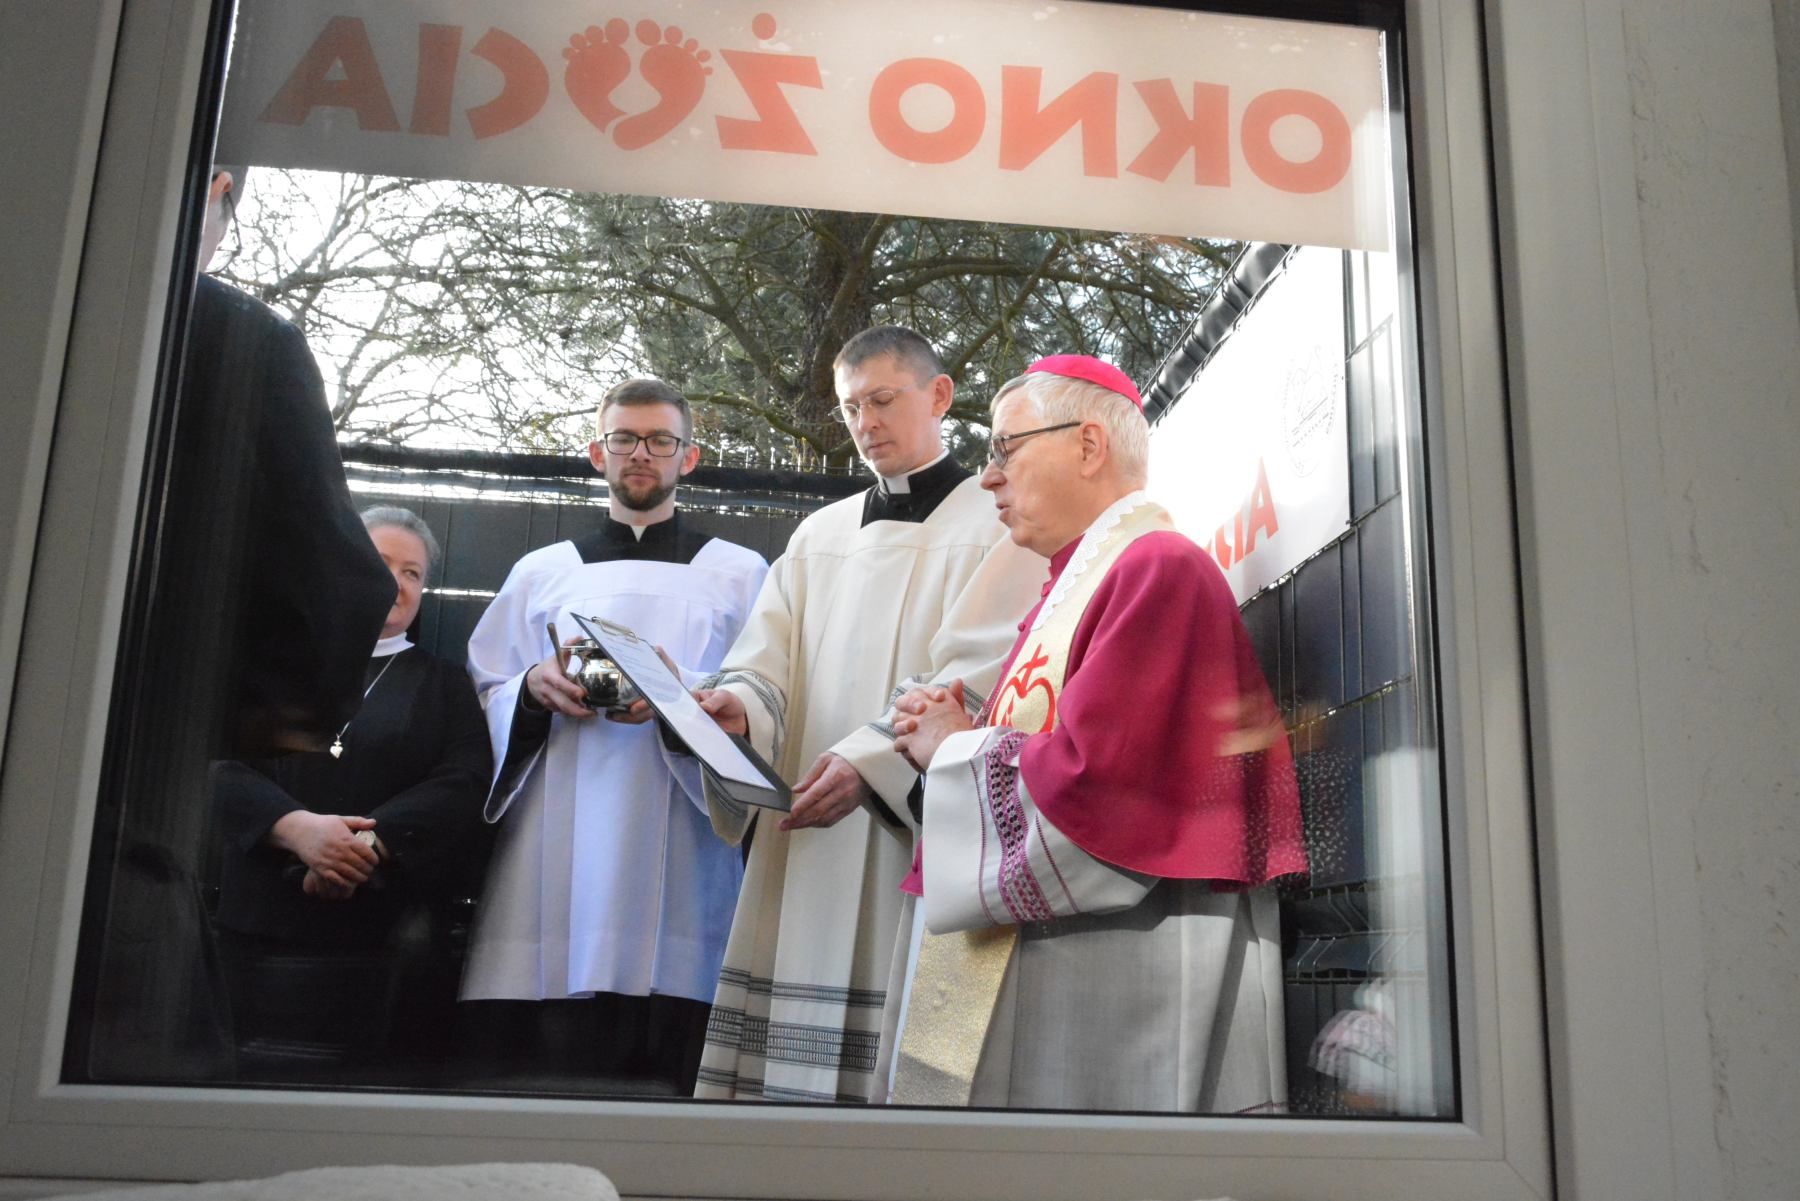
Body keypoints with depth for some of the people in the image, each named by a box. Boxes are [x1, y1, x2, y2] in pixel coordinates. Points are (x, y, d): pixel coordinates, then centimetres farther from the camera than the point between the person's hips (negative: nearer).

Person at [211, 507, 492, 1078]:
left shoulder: (443, 683, 14)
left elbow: (465, 788, -2)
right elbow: (220, 764, 1)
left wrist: (371, 843, -18)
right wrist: (296, 827, -18)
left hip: (380, 942, 0)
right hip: (256, 925, 1)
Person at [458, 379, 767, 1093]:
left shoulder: (739, 574, 12)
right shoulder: (541, 572, 18)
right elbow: (482, 697, 15)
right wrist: (534, 688, -6)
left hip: (678, 869, -1)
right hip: (553, 866, 2)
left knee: (664, 1072, -6)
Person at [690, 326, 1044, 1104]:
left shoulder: (996, 525, 3)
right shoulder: (819, 533, 20)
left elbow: (973, 679, -9)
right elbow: (767, 660, 8)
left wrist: (871, 760, -22)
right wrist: (740, 706, -14)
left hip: (919, 834, -5)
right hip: (804, 843, 5)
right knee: (782, 1067, 2)